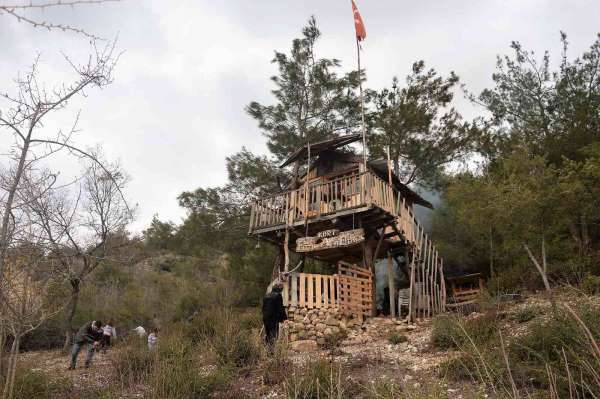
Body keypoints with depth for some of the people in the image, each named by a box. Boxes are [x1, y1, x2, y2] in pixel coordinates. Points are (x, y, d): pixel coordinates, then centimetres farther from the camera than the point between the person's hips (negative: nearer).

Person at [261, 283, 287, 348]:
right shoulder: (278, 295, -9)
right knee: (274, 334, -3)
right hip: (274, 318, -7)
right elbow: (280, 308, -11)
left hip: (265, 318, 7)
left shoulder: (266, 296, 13)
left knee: (267, 334, 16)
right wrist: (284, 317, -4)